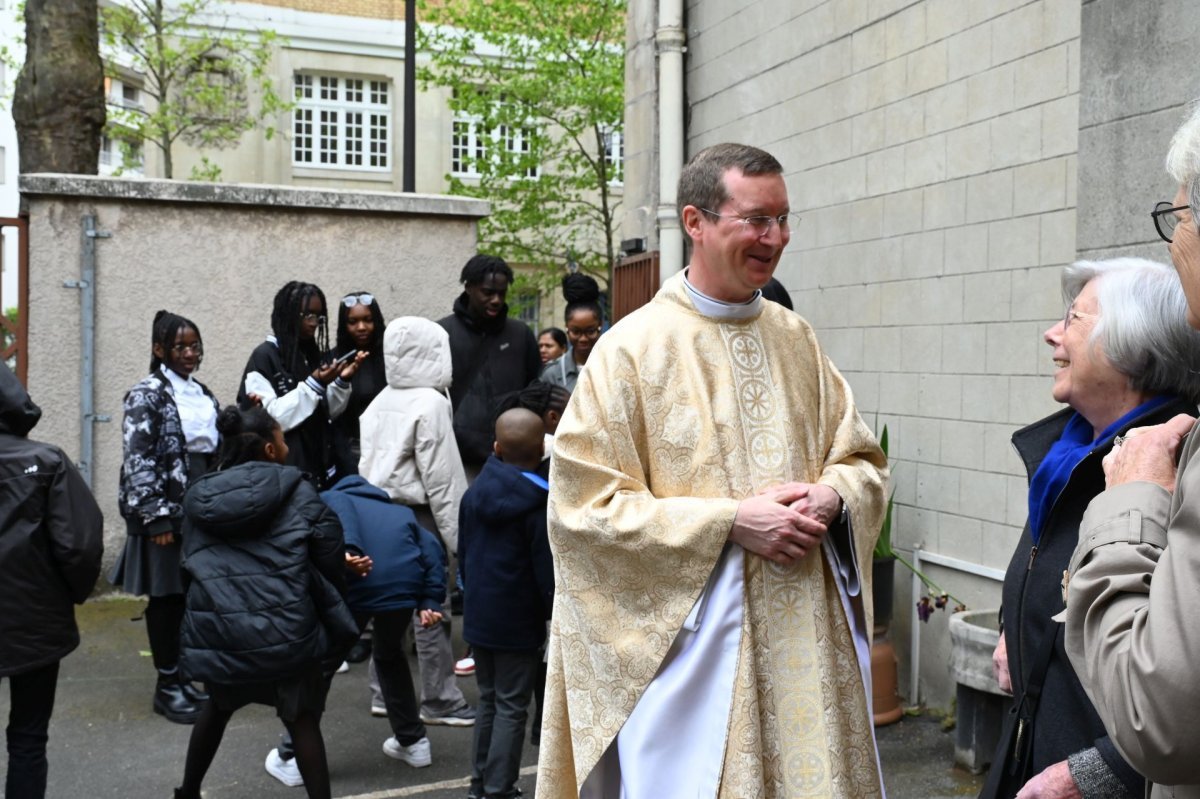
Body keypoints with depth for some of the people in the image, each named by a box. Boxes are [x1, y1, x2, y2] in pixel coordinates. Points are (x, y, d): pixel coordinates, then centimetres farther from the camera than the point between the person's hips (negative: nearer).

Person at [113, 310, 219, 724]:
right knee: (166, 597, 0)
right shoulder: (147, 394, -8)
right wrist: (156, 517, -18)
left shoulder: (204, 395, 14)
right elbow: (139, 460, -14)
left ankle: (182, 676, 20)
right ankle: (166, 685, 10)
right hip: (166, 512, -6)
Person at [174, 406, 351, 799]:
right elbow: (329, 552, -4)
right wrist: (332, 609, 11)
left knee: (218, 707, 29)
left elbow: (191, 563, 14)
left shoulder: (198, 497, 7)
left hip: (215, 629, 4)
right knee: (301, 718, 10)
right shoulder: (295, 491, -5)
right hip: (283, 629, -4)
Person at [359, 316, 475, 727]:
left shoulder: (380, 401, 7)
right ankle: (440, 701, 7)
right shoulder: (431, 403, -14)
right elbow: (440, 478, -15)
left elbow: (368, 463, 9)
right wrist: (455, 534, -11)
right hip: (418, 516, -8)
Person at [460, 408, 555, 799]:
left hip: (478, 616, 6)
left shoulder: (475, 492, 3)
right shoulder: (539, 503, -17)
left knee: (488, 699, 19)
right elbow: (547, 571, -16)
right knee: (512, 707, 3)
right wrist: (556, 617, -5)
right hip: (518, 622, -6)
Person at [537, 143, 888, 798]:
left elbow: (863, 460, 14)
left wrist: (830, 497, -9)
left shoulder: (796, 339, 8)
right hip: (692, 641, -5)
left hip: (807, 638, 5)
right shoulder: (631, 348, -9)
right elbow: (586, 506, -13)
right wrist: (729, 520, -18)